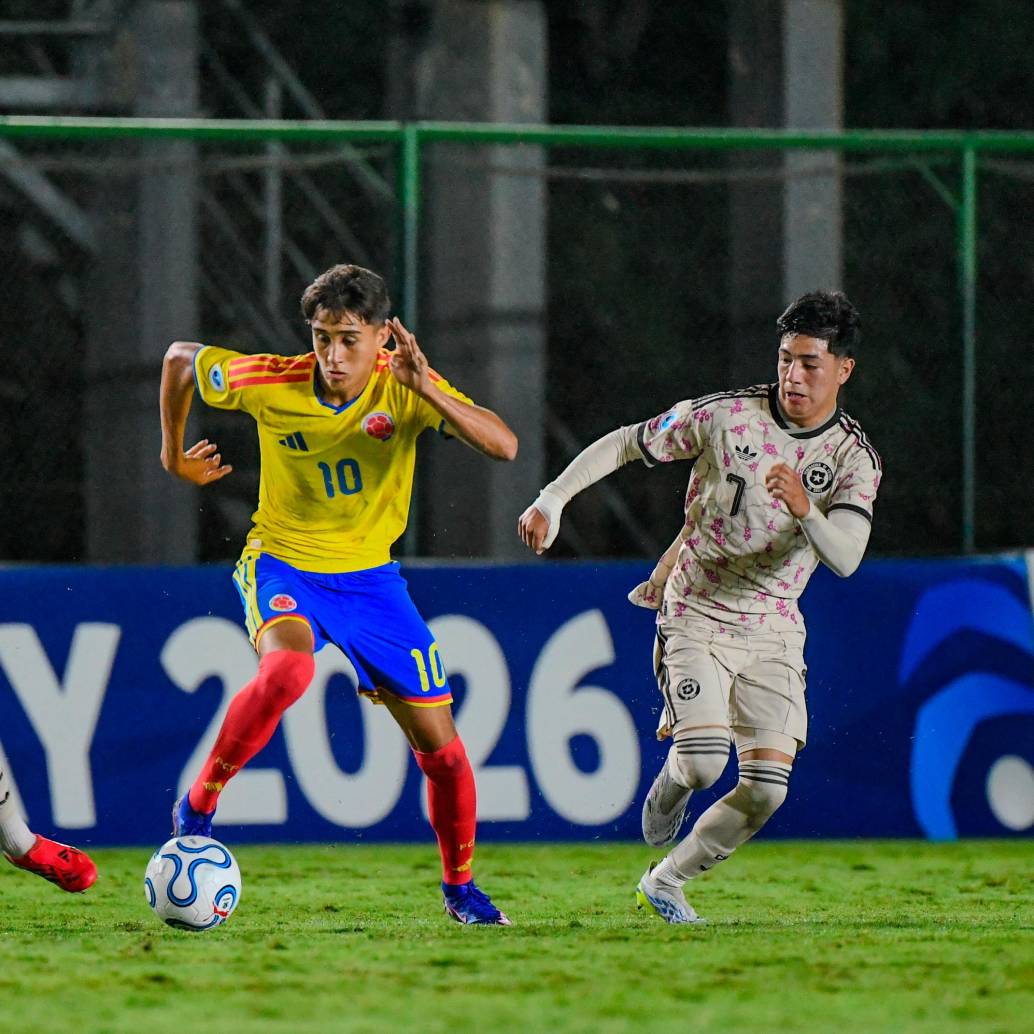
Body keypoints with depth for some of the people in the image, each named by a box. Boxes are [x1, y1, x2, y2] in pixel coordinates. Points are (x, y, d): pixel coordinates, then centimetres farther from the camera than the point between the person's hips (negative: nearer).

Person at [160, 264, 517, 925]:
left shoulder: (406, 388, -14)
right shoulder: (271, 385, -16)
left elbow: (504, 446, -26)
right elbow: (181, 358, 2)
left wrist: (428, 391, -38)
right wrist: (175, 456, 12)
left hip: (368, 574, 2)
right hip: (284, 565, -2)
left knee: (440, 745, 0)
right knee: (287, 669, -37)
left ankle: (460, 888, 24)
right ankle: (198, 807, -19)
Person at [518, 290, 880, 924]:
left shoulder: (855, 459, -7)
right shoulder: (725, 416, -9)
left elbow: (845, 559, -21)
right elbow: (623, 445, 0)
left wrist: (806, 511, -39)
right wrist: (553, 500, -9)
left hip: (773, 631, 2)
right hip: (695, 616, -2)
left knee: (767, 789, -9)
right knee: (704, 762, -22)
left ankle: (666, 882, 14)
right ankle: (670, 783, 18)